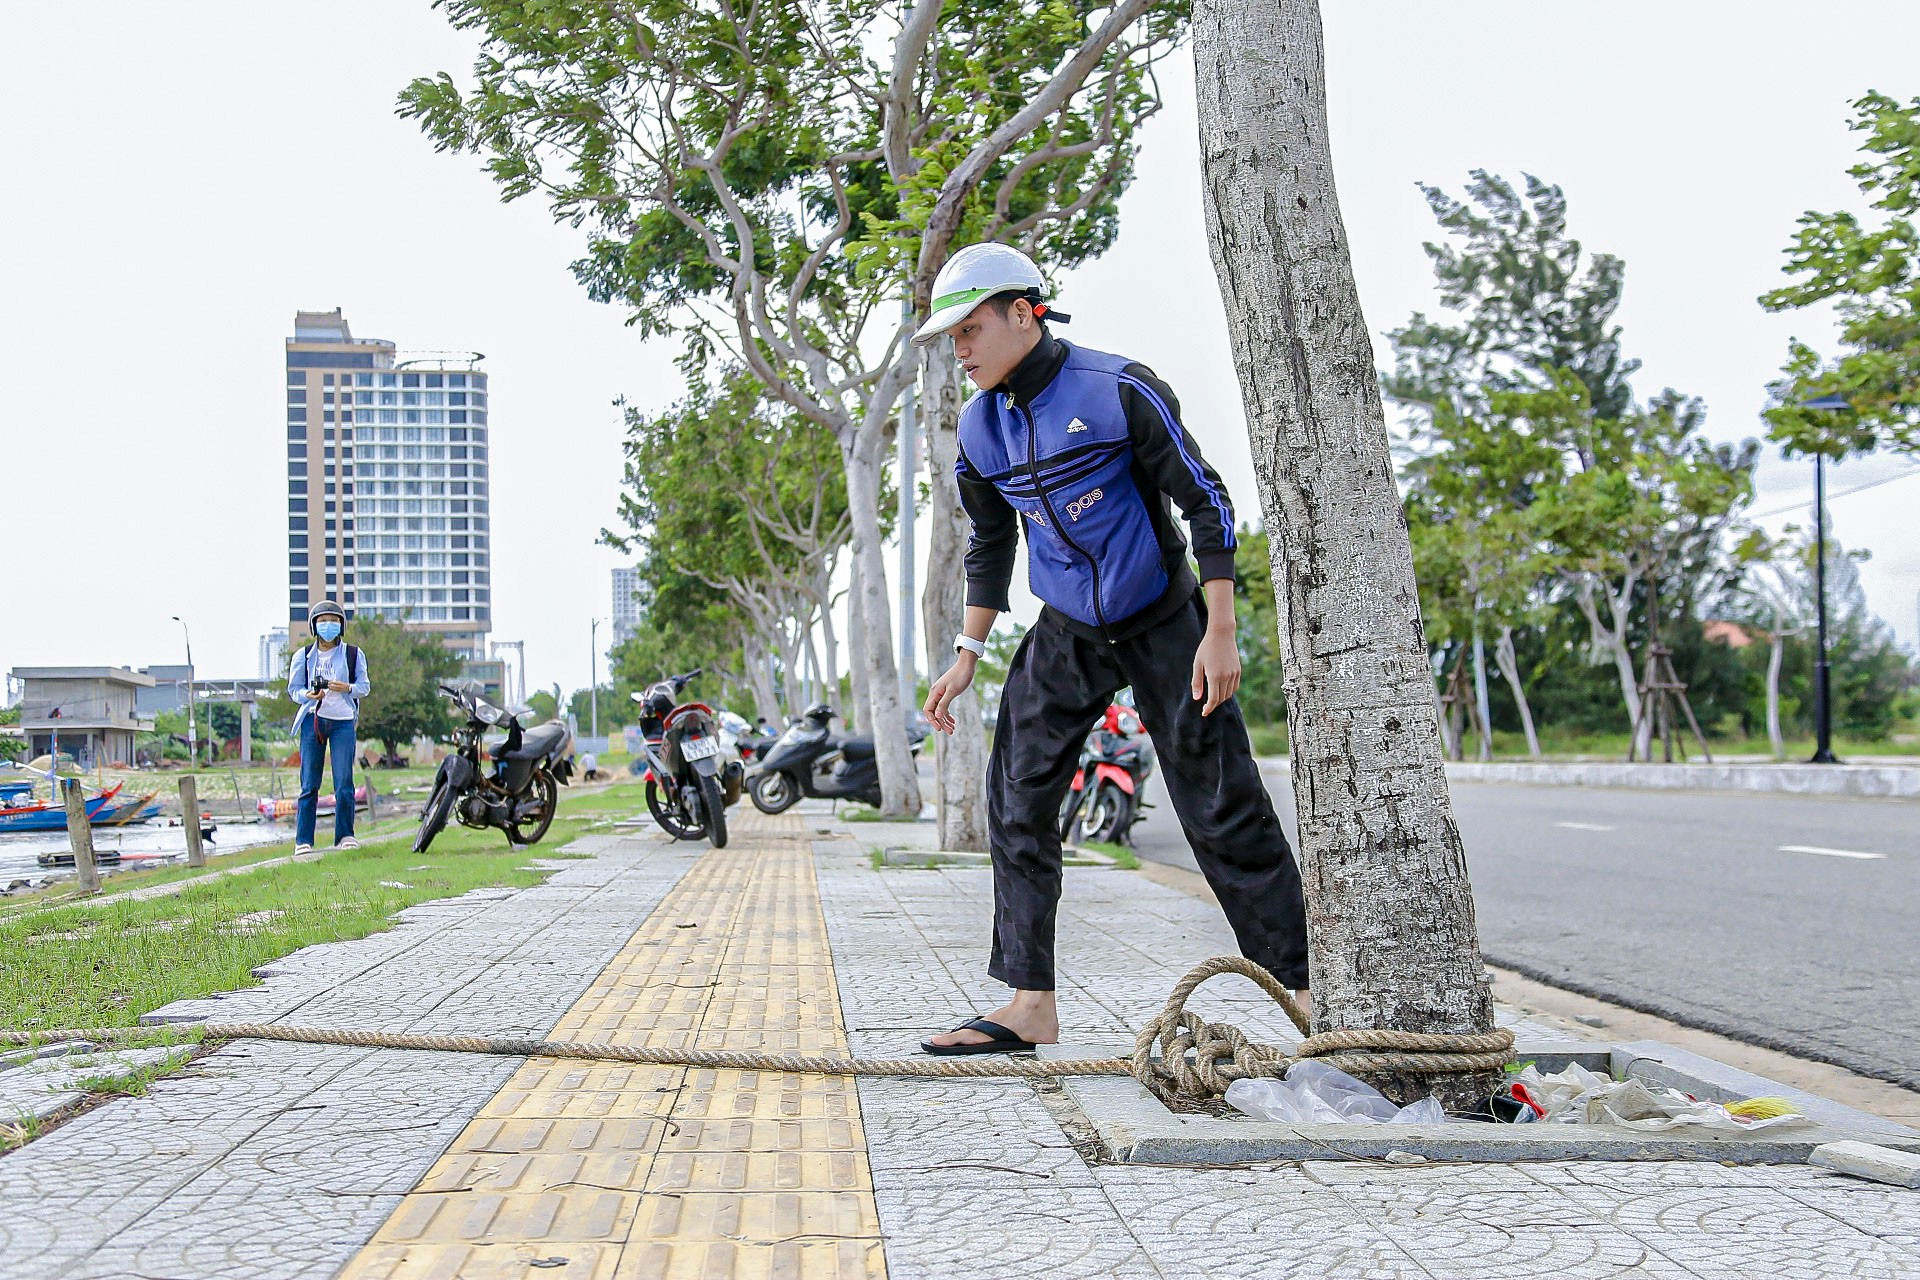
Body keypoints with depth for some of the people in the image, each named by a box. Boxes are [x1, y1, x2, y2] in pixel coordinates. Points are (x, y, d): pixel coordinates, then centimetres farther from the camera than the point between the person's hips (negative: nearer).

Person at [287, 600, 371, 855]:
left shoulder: (353, 655, 9)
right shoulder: (303, 656, 10)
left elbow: (364, 687, 9)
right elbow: (293, 689, 11)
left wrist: (347, 688, -12)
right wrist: (308, 695, -11)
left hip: (343, 722, 0)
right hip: (312, 720, 0)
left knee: (344, 783, -7)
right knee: (309, 784, -2)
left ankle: (345, 836, 5)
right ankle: (303, 840, 2)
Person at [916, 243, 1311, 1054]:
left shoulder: (1118, 390, -16)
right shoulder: (981, 427, 2)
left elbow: (1206, 501, -13)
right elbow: (990, 543, 15)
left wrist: (1219, 631, -17)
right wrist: (968, 654, 12)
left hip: (1163, 624, -5)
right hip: (1067, 636, 6)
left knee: (1224, 811, -5)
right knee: (1018, 800, -3)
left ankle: (1306, 993, 5)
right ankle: (1030, 1005, 3)